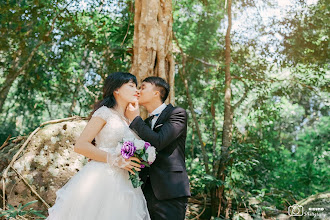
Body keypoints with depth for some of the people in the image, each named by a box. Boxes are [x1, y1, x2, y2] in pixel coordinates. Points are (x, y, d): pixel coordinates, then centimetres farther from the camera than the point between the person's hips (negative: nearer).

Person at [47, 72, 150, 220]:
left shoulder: (129, 121, 19)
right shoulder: (105, 112, -2)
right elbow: (80, 145, -12)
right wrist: (116, 160, -16)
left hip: (123, 184, 7)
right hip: (101, 180, -6)